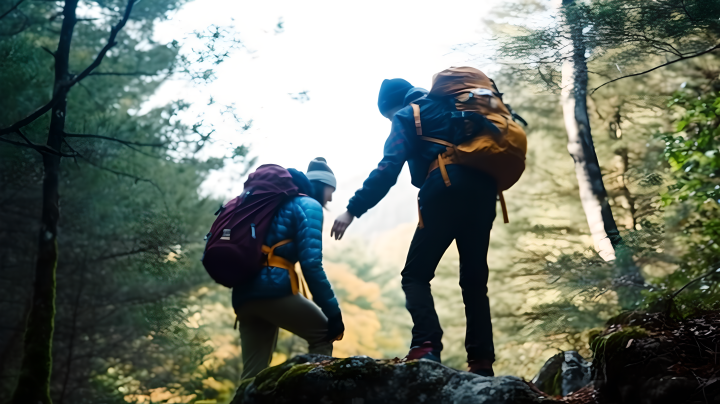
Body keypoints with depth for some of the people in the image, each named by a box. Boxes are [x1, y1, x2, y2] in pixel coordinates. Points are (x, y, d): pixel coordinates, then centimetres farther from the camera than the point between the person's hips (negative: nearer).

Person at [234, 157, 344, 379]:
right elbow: (311, 264, -11)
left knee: (253, 375, 10)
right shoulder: (308, 205, 2)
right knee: (323, 333, 13)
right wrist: (333, 312, -9)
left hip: (244, 294, 8)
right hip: (273, 288, -8)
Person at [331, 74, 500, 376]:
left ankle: (427, 346, -18)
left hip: (447, 189, -6)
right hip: (483, 190, 6)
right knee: (474, 280, 11)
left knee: (415, 275, 2)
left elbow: (389, 168, -3)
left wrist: (353, 209, -6)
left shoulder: (406, 116, 12)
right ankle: (482, 362, 2)